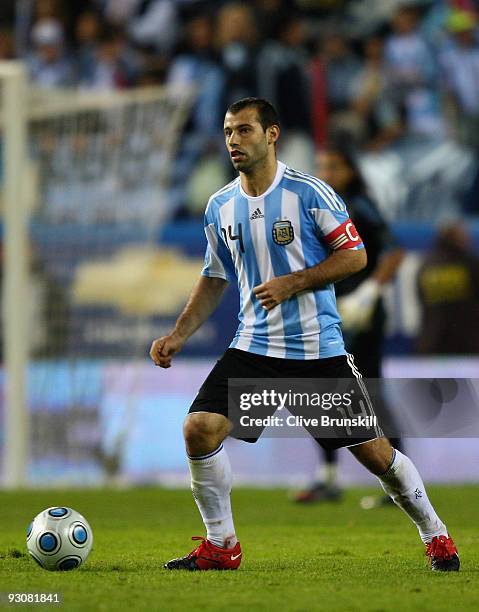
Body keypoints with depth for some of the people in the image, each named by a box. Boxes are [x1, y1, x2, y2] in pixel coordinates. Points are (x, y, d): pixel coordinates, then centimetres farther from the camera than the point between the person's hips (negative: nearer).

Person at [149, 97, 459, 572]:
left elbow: (355, 255, -7)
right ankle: (220, 546, 2)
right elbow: (214, 279, 17)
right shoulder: (220, 207, 6)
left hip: (319, 349, -4)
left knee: (373, 451, -1)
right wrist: (178, 335, 7)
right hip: (253, 348, 4)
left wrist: (291, 284, -17)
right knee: (199, 428, -14)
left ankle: (435, 536, 20)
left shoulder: (309, 193, -9)